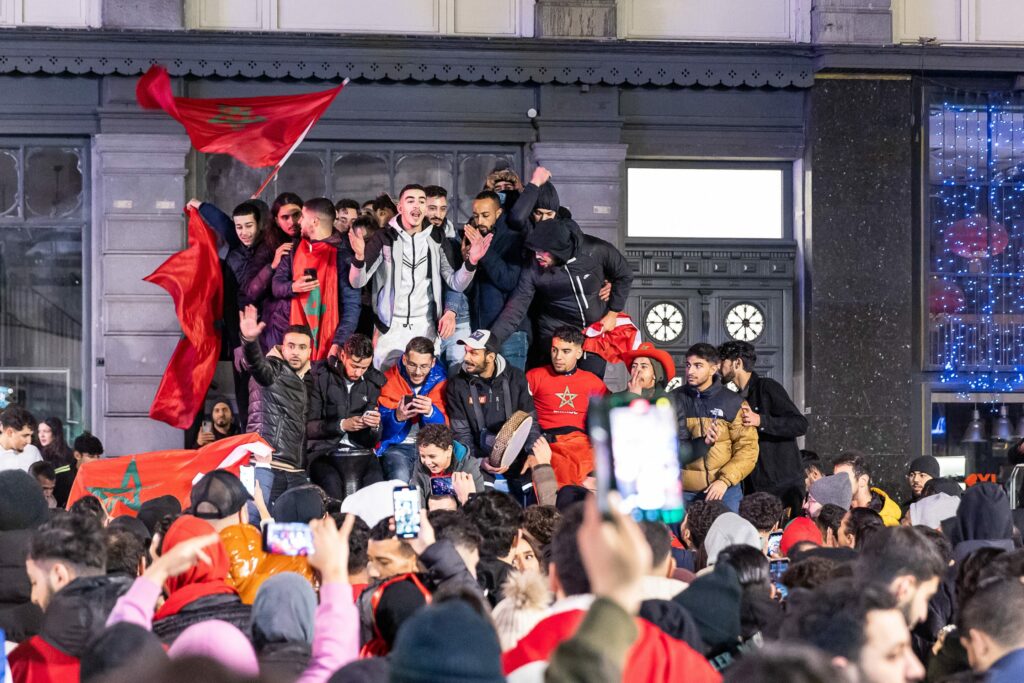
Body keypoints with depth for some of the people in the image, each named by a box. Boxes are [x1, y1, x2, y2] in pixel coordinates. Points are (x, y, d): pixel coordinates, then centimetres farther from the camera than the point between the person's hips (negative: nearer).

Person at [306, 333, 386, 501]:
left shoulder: (374, 382, 12)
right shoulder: (321, 378, 2)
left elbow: (373, 441, 13)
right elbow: (308, 427, -3)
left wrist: (375, 426, -10)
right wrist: (341, 425, -14)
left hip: (361, 453, 3)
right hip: (326, 453, -2)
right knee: (332, 485, -33)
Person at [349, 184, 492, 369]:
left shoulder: (436, 239, 3)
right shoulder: (384, 238, -3)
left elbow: (456, 283, 2)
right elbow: (357, 282, -8)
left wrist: (471, 261, -17)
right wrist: (359, 256, -29)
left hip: (426, 328, 1)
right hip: (390, 327, -1)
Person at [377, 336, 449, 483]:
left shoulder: (439, 381, 2)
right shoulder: (390, 380, -2)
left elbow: (444, 427, -6)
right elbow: (381, 427, -6)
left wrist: (430, 412, -28)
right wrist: (397, 416, -29)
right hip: (397, 447, -1)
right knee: (400, 476, -32)